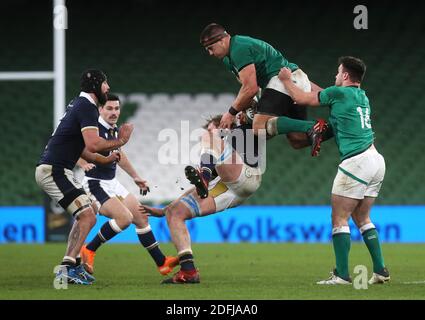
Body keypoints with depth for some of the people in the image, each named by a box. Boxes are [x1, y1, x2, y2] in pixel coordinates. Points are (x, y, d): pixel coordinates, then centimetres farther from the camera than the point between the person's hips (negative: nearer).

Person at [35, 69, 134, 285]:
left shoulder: (78, 104, 19)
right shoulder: (87, 107, -13)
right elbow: (93, 144, -24)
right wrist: (119, 142, -10)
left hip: (56, 170, 11)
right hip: (54, 170, -11)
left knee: (86, 216, 19)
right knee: (87, 216, -17)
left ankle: (71, 267, 17)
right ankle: (66, 270, -24)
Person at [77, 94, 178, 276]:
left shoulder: (115, 130, 9)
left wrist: (135, 177, 32)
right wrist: (84, 164, -44)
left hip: (112, 183, 9)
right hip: (95, 184, -9)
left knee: (141, 218, 8)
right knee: (125, 217, -23)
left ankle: (161, 262, 18)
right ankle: (89, 251, -10)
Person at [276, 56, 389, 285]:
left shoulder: (339, 92, -4)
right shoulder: (362, 97, 19)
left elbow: (302, 99, 7)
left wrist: (287, 80, 22)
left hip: (356, 161, -8)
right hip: (376, 161, 8)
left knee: (339, 218, -4)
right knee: (361, 218, 15)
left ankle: (342, 275, -9)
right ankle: (380, 271, 9)